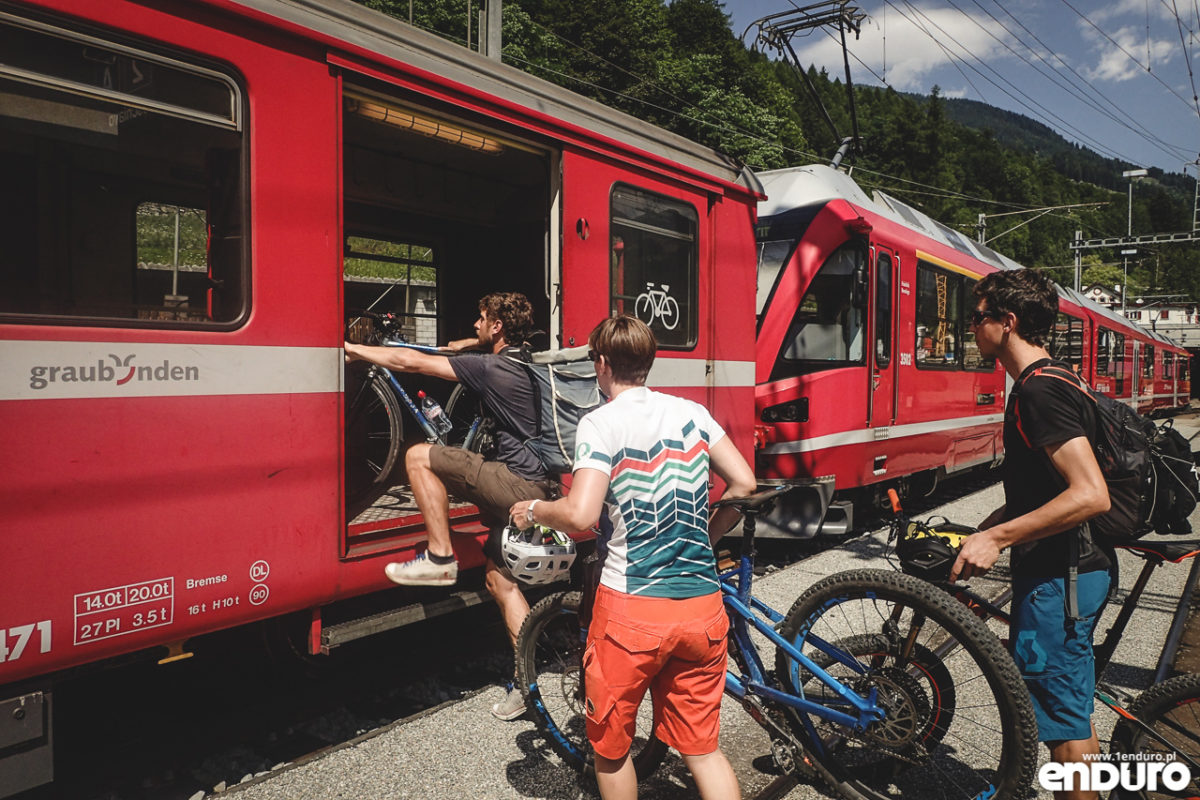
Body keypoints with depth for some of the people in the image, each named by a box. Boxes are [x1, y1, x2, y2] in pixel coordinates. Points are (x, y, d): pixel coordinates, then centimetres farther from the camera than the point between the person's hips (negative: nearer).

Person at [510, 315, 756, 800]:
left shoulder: (600, 423, -9)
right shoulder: (691, 412, 6)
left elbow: (579, 515, -20)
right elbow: (744, 483, 7)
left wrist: (533, 510, 0)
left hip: (631, 610, -4)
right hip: (702, 609, 5)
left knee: (611, 746, 19)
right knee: (702, 747, 19)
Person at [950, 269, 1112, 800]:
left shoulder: (1041, 392, -21)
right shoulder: (1040, 385, 11)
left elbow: (1090, 495, -29)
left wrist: (998, 538, -26)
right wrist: (983, 533, 11)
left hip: (1058, 577, -10)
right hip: (1069, 570, 10)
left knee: (1060, 718, 3)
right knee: (1071, 706, 24)